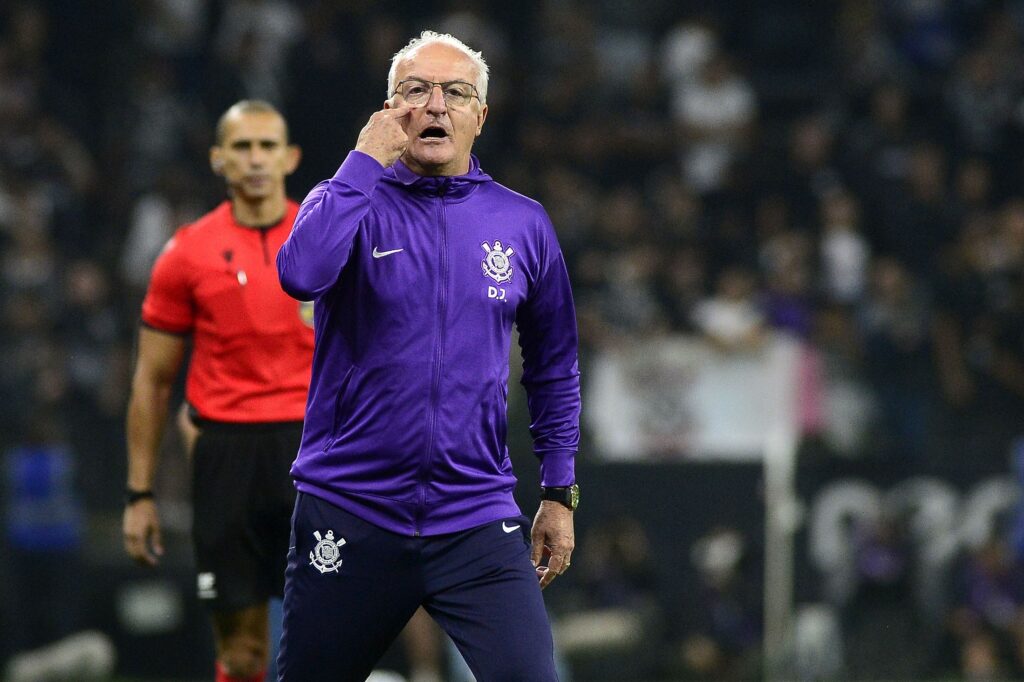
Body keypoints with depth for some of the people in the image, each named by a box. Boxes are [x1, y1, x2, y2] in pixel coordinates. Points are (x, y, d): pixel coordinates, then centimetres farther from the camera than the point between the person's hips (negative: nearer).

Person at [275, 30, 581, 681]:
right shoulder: (351, 201, 2)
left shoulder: (523, 224, 7)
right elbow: (302, 274, -22)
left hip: (478, 523, 1)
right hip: (350, 516, -1)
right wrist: (367, 159, -15)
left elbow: (553, 368, 18)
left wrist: (560, 493, 14)